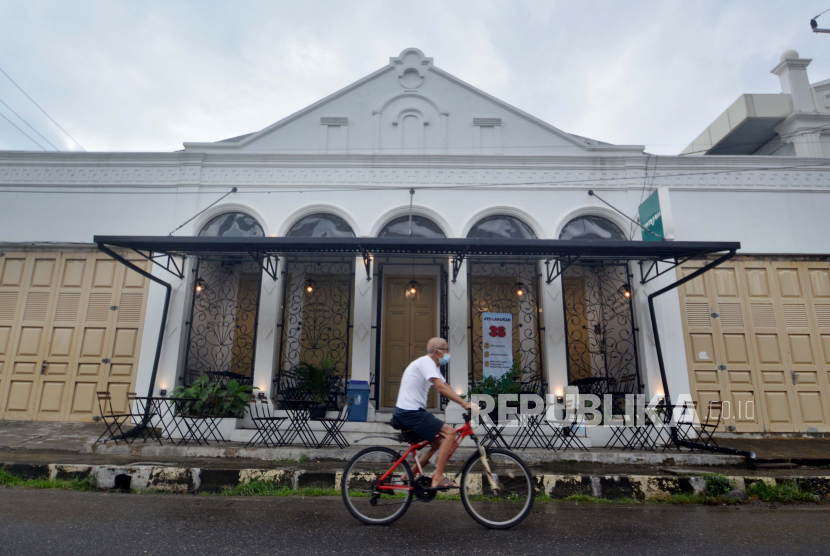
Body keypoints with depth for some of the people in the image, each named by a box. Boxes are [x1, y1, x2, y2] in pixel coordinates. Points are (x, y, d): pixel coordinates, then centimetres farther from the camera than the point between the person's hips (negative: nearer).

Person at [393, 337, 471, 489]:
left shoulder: (432, 365, 17)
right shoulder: (425, 362, -14)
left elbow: (446, 387, 18)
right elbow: (440, 387, -26)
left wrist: (463, 403, 7)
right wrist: (464, 403, -27)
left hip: (406, 412, 10)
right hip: (410, 412, -10)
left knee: (438, 443, 19)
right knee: (450, 432, -14)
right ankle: (438, 478, -12)